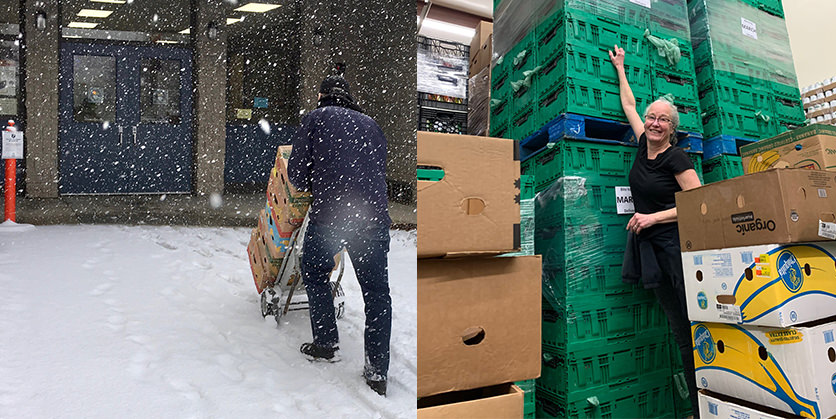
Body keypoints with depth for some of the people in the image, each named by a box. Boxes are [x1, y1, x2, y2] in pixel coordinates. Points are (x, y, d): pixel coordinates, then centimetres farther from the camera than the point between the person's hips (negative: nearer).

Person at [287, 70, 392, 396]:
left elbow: (296, 173, 4)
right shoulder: (371, 124, 20)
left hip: (329, 215, -3)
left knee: (315, 275, 22)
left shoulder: (316, 118, 9)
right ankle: (377, 372, 13)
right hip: (374, 216, 3)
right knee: (377, 292, 10)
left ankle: (326, 345, 28)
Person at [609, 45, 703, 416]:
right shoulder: (644, 145, 12)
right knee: (680, 331, 7)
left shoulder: (676, 157, -6)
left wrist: (653, 217, -16)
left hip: (676, 245, -6)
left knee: (696, 326, -6)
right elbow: (629, 104, 25)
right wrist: (619, 67, 33)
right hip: (649, 247, 6)